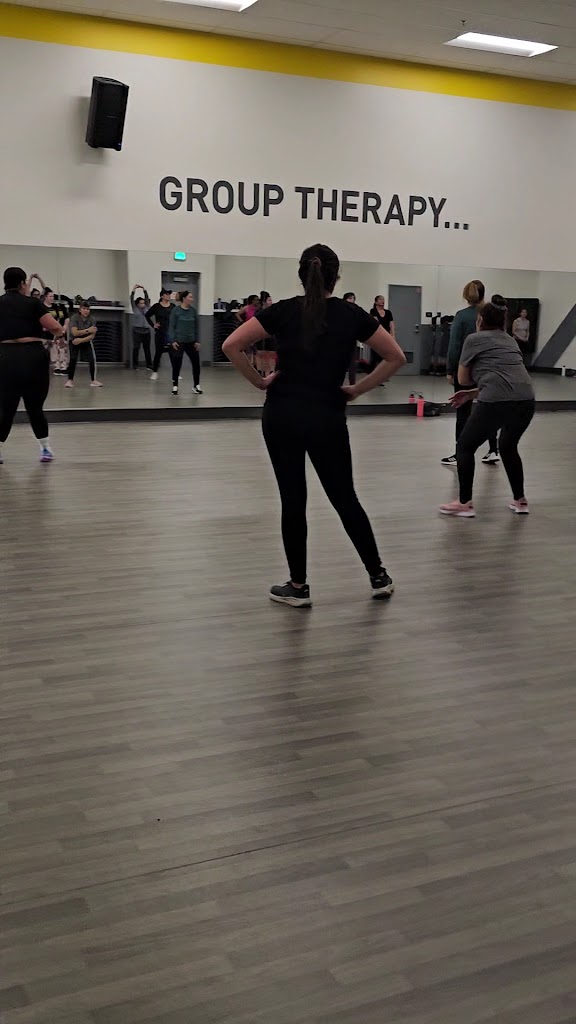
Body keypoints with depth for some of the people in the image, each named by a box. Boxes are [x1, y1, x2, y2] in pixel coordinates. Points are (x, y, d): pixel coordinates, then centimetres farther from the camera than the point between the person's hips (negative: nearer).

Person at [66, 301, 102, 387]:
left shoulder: (92, 319, -12)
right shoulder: (75, 318, -16)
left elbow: (92, 336, -16)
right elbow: (74, 332, -26)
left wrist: (81, 340, -27)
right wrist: (87, 330, -29)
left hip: (87, 342, 1)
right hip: (75, 342, -1)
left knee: (92, 360, -9)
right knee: (72, 360, -8)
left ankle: (93, 380, 3)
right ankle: (70, 380, 5)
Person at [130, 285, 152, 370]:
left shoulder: (146, 308, 10)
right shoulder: (135, 309, 4)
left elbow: (147, 298, 3)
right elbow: (131, 300, -6)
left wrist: (144, 290, -8)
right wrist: (133, 290, -16)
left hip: (146, 331, 3)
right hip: (137, 330, -3)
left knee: (147, 348, 5)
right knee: (136, 348, -4)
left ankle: (149, 365, 9)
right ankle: (135, 365, 0)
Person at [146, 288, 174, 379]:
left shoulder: (173, 307, 4)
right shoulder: (156, 306, -2)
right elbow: (147, 315, 7)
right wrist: (153, 325, 2)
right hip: (160, 333, -1)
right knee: (158, 353, 5)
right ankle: (154, 373, 15)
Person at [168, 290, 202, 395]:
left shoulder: (193, 310, 5)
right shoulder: (176, 310, -5)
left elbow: (196, 327, 10)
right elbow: (171, 326, -5)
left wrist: (197, 341, 6)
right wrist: (173, 341, -13)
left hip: (191, 342, 4)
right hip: (179, 342, -4)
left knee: (196, 363, 1)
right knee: (177, 364, 0)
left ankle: (197, 385, 14)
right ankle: (175, 386, 13)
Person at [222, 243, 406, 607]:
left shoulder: (283, 311, 0)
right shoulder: (352, 315, 2)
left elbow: (232, 346, -7)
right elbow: (396, 357, 3)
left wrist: (259, 381, 2)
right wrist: (358, 389, 8)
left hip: (282, 416, 0)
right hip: (328, 419, 0)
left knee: (293, 500, 6)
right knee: (345, 498, 12)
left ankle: (298, 587, 13)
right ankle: (379, 576, 20)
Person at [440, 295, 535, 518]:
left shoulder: (474, 339, 13)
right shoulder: (510, 340, 29)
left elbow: (463, 380, 20)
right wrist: (473, 393, 31)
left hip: (496, 402, -6)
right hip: (526, 400, 6)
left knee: (465, 447, 14)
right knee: (509, 447, 30)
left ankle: (465, 504, 12)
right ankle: (520, 501, 31)